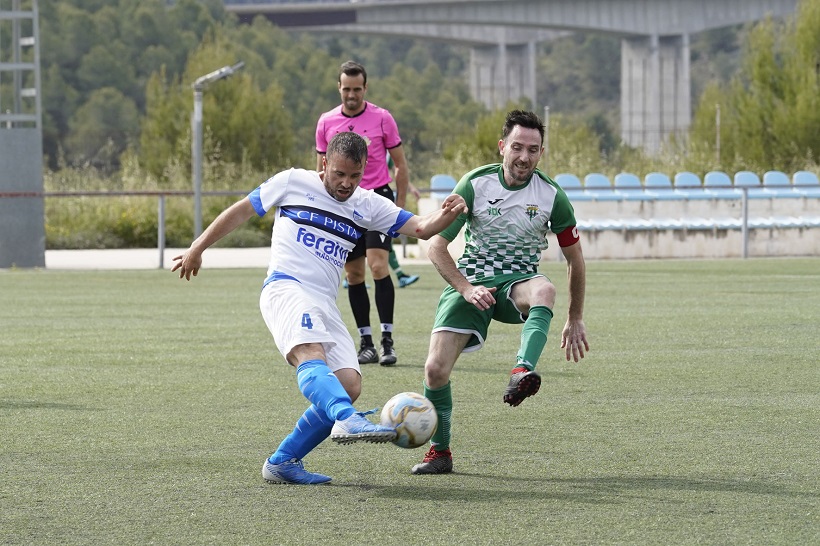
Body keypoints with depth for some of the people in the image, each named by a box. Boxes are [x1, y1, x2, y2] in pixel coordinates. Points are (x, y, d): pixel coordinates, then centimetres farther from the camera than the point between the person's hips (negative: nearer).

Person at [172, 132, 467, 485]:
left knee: (349, 384, -12)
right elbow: (242, 211, 16)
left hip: (325, 307, 6)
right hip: (285, 288, -6)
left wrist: (448, 214, -13)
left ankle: (283, 462, -5)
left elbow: (421, 227, 9)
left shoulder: (367, 205, 17)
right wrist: (197, 249, 20)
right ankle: (347, 420, -61)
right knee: (312, 358, -33)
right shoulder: (293, 183, 7)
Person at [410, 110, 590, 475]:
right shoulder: (475, 184, -8)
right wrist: (466, 289, -20)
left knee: (544, 290, -38)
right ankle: (439, 452, 7)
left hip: (518, 282, 0)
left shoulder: (551, 196, -5)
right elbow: (436, 246, -7)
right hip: (470, 282, 0)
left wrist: (575, 320, 10)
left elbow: (574, 259, 7)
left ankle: (522, 371, -57)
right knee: (435, 369, -16)